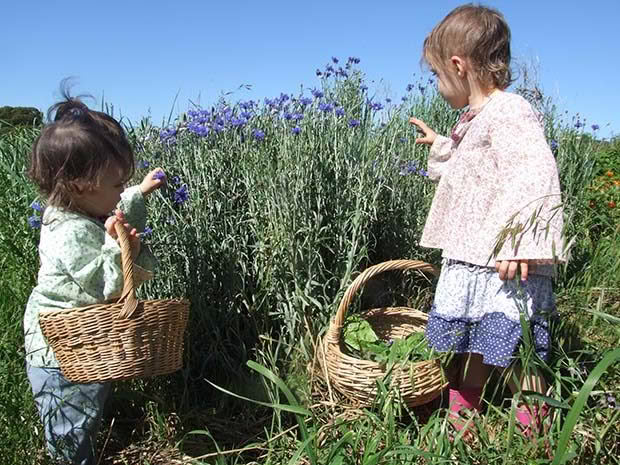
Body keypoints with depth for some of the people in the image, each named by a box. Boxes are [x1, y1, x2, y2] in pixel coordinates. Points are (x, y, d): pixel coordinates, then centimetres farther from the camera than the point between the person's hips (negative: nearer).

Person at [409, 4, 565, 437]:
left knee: (512, 352, -3)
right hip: (469, 260, 10)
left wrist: (517, 238, -38)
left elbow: (536, 171, -29)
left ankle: (534, 436, 15)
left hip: (504, 265, -10)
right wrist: (440, 145, 40)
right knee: (470, 348, 19)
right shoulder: (473, 119, 19)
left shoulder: (508, 112, -14)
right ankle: (460, 424, 33)